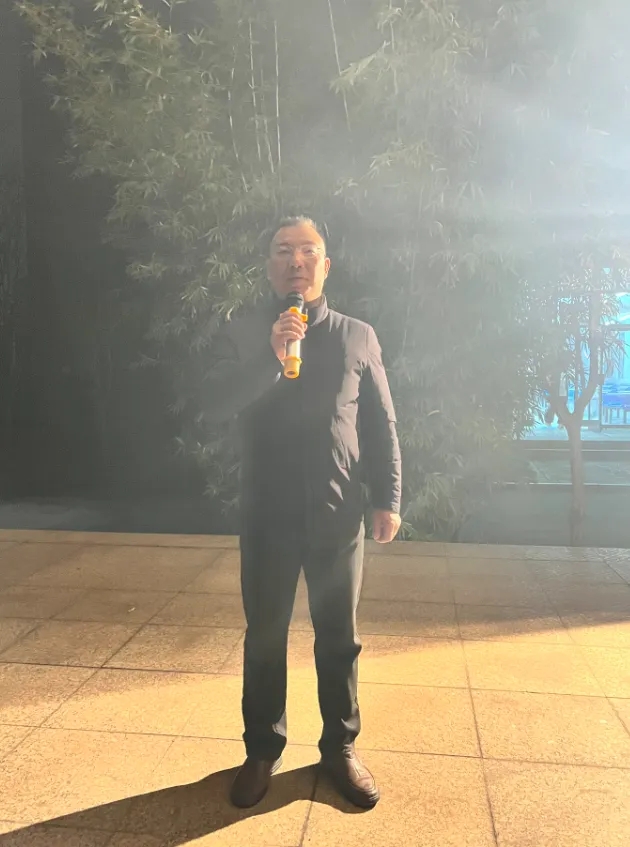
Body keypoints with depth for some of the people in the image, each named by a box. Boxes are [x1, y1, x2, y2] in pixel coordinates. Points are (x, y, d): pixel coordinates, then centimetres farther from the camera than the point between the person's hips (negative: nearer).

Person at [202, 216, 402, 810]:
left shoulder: (357, 336, 5)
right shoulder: (241, 334, 3)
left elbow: (381, 425, 6)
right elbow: (214, 403, -13)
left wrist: (388, 499, 0)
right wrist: (270, 356, -26)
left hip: (337, 514, 1)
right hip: (267, 514, 0)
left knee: (339, 637, 11)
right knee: (264, 637, 11)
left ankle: (340, 748, 29)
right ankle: (262, 751, 28)